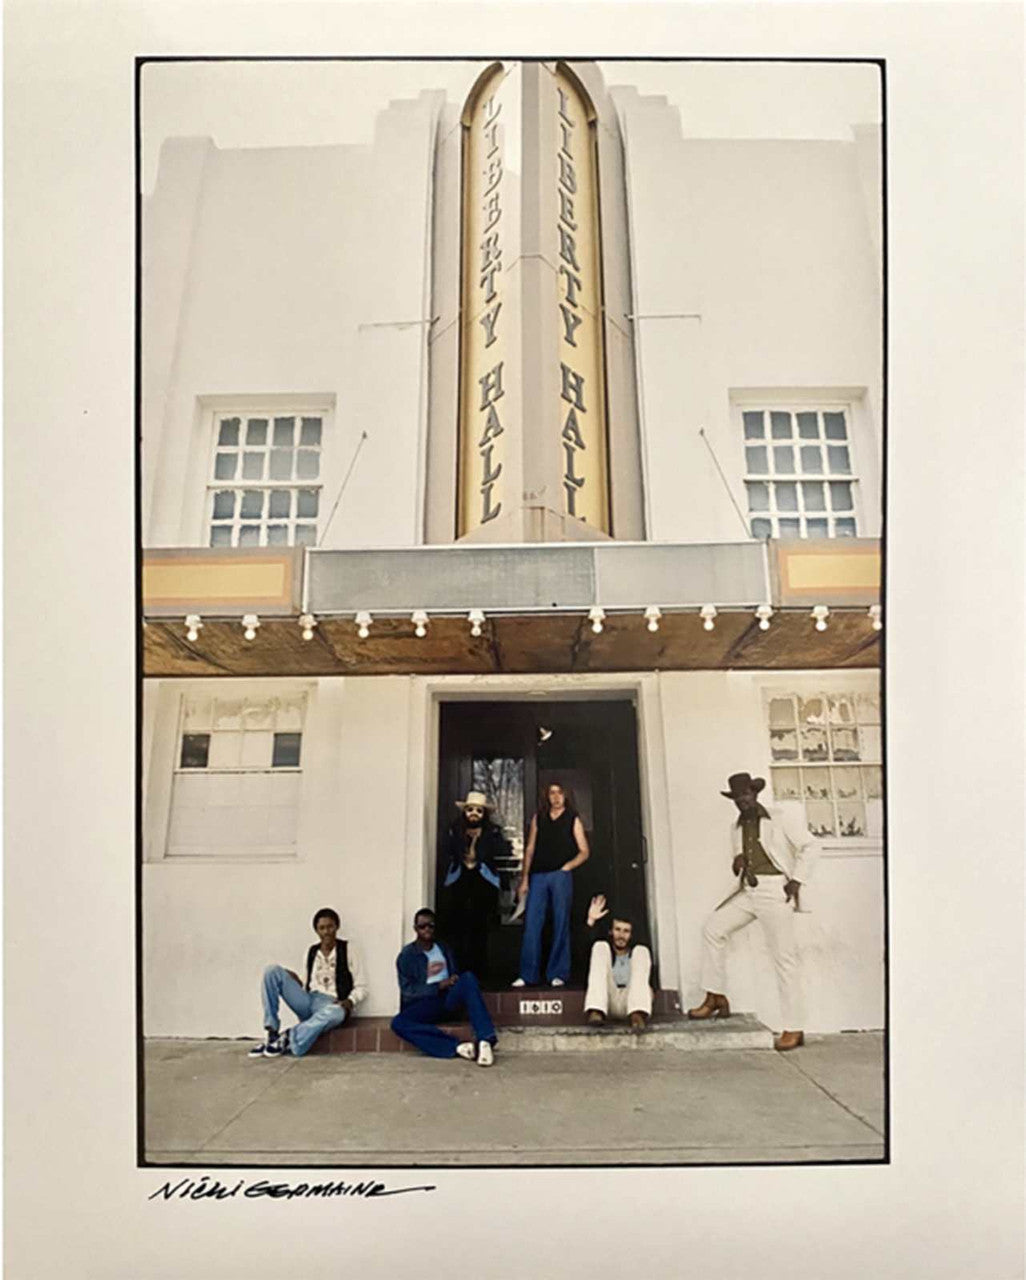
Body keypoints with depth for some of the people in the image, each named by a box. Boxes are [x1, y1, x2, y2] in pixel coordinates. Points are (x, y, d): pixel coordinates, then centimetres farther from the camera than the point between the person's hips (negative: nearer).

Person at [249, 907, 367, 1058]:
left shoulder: (348, 949, 4)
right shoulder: (311, 952, 15)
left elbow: (361, 987, 3)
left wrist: (350, 1001, -17)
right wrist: (296, 983, -2)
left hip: (331, 1004, -4)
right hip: (308, 1001, 4)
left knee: (337, 1013, -44)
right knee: (272, 970, -12)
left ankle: (289, 1039, -27)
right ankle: (272, 1033, -15)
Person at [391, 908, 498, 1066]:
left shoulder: (444, 949, 18)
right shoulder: (406, 955, 4)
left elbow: (455, 975, 16)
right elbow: (408, 991, -5)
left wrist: (455, 980, -9)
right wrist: (439, 986, -14)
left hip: (448, 1000, 2)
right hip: (424, 1004, -2)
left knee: (468, 977, -27)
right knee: (398, 1023, -33)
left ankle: (485, 1040, -39)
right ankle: (457, 1046, -39)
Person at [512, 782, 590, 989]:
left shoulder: (573, 820, 9)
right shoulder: (538, 818, 14)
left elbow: (584, 851, 7)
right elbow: (529, 849, 11)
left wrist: (567, 867, -8)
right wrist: (524, 879, 5)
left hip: (561, 876, -1)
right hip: (538, 876, 2)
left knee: (561, 925, 0)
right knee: (531, 924, -4)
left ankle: (557, 974, 7)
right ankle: (527, 975, 2)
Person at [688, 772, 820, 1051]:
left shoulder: (777, 819, -2)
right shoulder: (736, 827, 15)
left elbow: (810, 846, -3)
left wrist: (797, 880, -9)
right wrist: (737, 863, -1)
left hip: (774, 889, -7)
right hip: (747, 890, 7)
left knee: (784, 958, -4)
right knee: (712, 929, -1)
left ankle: (794, 1028, 3)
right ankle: (716, 999, 9)